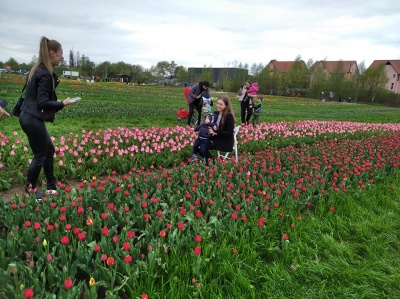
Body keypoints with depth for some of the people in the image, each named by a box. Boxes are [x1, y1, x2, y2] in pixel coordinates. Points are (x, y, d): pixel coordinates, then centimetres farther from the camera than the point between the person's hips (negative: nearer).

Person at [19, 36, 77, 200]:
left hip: (29, 117, 10)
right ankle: (29, 190, 20)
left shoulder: (38, 69, 11)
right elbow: (42, 102, -22)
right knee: (40, 156, 4)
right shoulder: (45, 74, -18)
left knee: (49, 149, 18)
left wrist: (54, 83, 7)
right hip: (33, 119, -10)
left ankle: (51, 186, 27)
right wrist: (62, 103, -12)